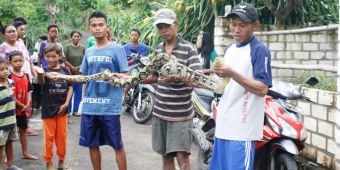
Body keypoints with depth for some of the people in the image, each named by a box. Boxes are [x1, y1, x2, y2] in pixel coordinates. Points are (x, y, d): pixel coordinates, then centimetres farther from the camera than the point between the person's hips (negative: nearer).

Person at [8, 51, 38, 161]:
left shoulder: (26, 76, 5)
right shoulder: (9, 77, -14)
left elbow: (28, 92, 6)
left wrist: (27, 106, -8)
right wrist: (22, 106, -16)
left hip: (24, 109, 6)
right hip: (13, 108, -6)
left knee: (23, 130, 16)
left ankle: (25, 153, 26)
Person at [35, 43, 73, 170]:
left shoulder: (65, 70, 2)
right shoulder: (45, 70, -7)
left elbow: (70, 87, 4)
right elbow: (41, 82, -28)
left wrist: (66, 103, -8)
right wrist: (39, 73, -52)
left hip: (62, 109, 3)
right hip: (48, 109, -3)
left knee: (62, 136, 11)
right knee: (49, 137, 4)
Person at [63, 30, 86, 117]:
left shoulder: (82, 48, 5)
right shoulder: (67, 47, -3)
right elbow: (65, 60, -7)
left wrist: (80, 68, -11)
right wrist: (73, 68, -13)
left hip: (80, 73, 3)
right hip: (70, 73, -3)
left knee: (78, 93, 7)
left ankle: (75, 110, 18)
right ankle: (68, 110, 10)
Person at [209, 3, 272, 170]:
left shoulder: (259, 50, -10)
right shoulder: (229, 48, 14)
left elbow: (262, 89, -17)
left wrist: (232, 74, -24)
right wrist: (218, 106, 15)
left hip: (243, 126, -8)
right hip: (224, 122, 8)